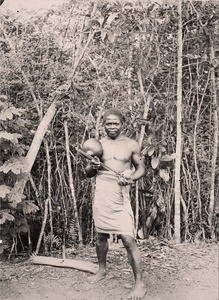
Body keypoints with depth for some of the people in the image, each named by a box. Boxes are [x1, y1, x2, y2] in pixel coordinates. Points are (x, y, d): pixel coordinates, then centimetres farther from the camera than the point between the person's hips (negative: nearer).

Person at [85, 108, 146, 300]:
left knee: (128, 239, -9)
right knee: (101, 235, 17)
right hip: (101, 196, 4)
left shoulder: (131, 145, 0)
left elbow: (141, 168, 7)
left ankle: (140, 284, 4)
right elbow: (88, 173, 13)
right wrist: (92, 167, -11)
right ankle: (102, 270, 41)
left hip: (120, 197, -3)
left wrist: (131, 178, -14)